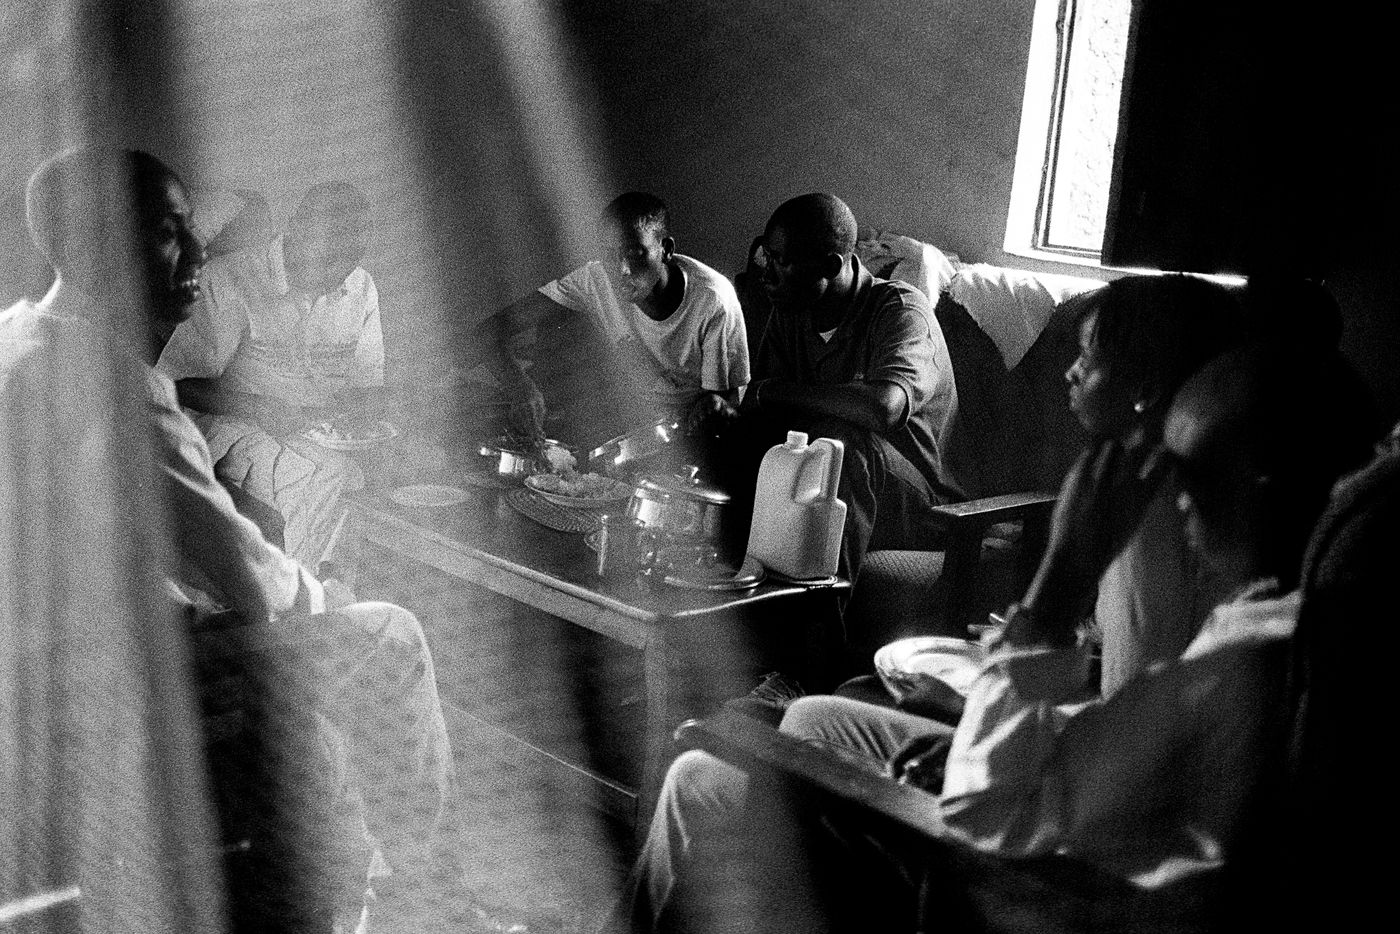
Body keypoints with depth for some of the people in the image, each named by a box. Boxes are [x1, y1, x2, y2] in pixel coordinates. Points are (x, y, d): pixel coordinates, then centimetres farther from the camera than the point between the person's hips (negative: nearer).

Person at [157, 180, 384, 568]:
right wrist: (250, 408, -25)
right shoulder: (229, 280, -8)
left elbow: (371, 390, 10)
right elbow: (175, 384, -10)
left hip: (327, 437, 5)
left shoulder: (360, 287, 9)